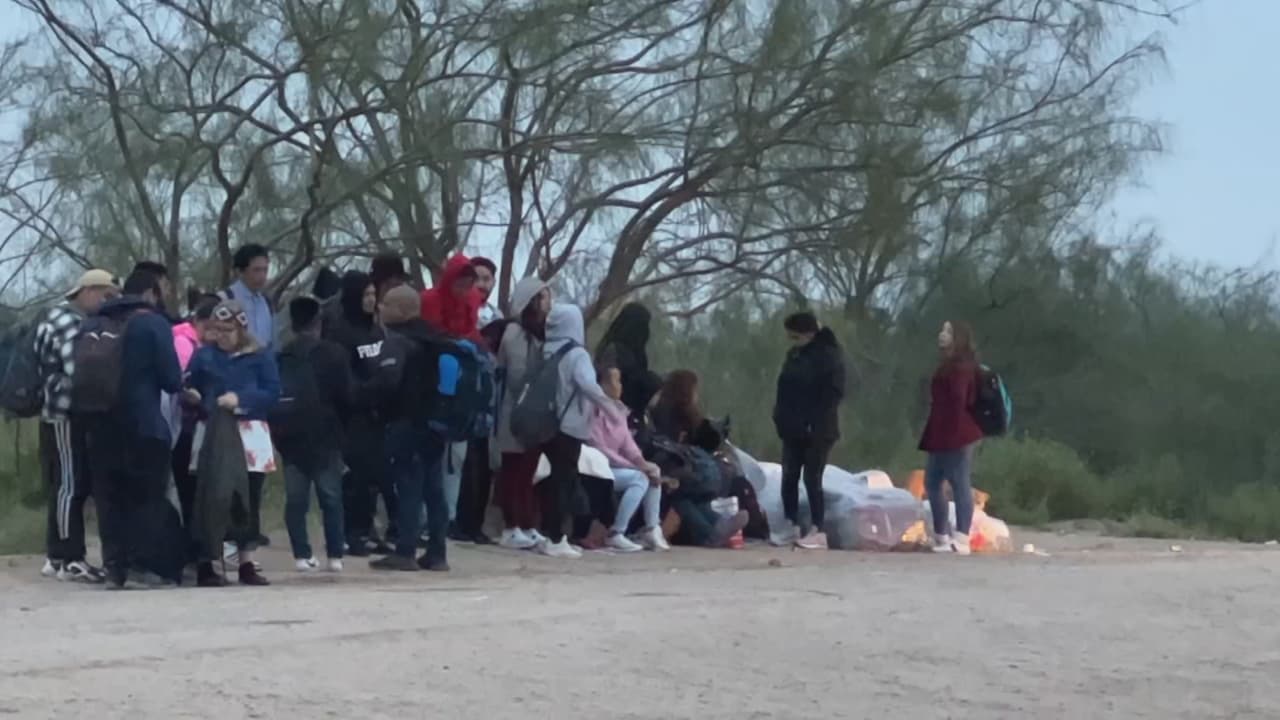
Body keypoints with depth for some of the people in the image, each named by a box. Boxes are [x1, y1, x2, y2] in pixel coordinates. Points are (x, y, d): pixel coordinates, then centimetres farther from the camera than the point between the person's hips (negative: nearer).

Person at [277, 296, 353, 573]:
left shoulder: (281, 358, 0)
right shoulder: (334, 353, -4)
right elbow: (346, 395, -4)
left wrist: (278, 430, 11)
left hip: (291, 435, 1)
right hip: (326, 435, -1)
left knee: (296, 499, 4)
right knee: (331, 497, 5)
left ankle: (302, 555, -1)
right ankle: (335, 555, 2)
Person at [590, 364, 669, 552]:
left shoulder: (619, 412, 12)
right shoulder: (596, 411, -17)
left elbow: (628, 444, 6)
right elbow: (600, 450, -21)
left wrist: (642, 463, -13)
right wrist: (635, 466, -20)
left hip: (615, 467, 9)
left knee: (653, 472, -2)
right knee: (639, 478, -23)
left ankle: (652, 530, -4)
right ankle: (615, 534, -24)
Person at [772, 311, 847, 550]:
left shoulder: (829, 355, -10)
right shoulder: (794, 355, 13)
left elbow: (834, 393, -15)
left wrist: (815, 422, -20)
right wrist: (781, 416, 9)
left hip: (817, 430, -8)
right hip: (793, 429, 8)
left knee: (811, 478, -8)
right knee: (789, 477, 6)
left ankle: (817, 531, -5)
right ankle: (792, 528, 14)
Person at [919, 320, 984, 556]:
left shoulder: (959, 366, -13)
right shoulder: (951, 365, 20)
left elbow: (958, 402, -20)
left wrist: (952, 434, -24)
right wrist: (934, 436, 18)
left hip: (955, 435, -11)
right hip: (945, 435, 11)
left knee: (959, 484, -10)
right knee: (932, 482, 14)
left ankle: (961, 539, -11)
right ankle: (942, 536, 19)